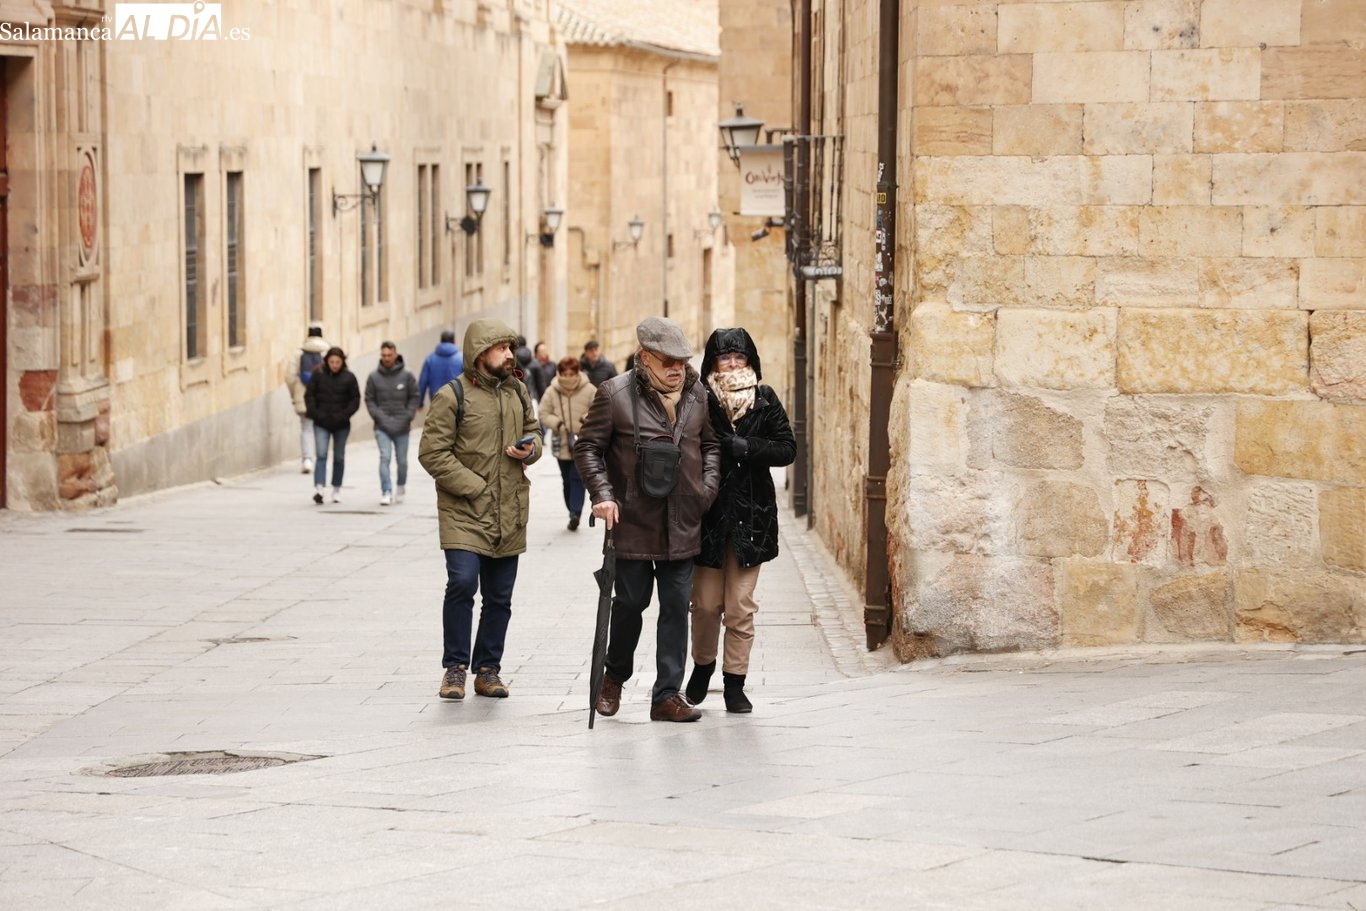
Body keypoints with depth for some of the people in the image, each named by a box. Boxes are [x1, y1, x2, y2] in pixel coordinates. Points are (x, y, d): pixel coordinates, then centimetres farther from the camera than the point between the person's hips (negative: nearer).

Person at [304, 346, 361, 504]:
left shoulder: (349, 378, -2)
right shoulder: (318, 375, -1)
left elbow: (355, 400, 0)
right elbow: (309, 396, 2)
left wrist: (343, 415, -12)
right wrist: (315, 414, -10)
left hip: (341, 425, 1)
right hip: (321, 424, -1)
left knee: (339, 457, 11)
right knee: (321, 455, -13)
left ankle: (336, 489, 24)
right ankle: (318, 488, -22)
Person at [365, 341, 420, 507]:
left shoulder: (407, 375, -1)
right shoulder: (374, 376, 0)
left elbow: (415, 397, 3)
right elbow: (369, 399, 5)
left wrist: (408, 416, -6)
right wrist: (377, 416, -8)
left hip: (402, 426, 1)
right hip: (382, 427, -1)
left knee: (402, 460, 10)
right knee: (385, 457, -15)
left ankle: (400, 488, 33)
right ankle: (386, 493, -16)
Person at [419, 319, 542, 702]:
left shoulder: (517, 392, 11)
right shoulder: (453, 396, -8)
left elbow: (532, 433, 25)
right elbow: (432, 453, -10)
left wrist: (529, 449, 0)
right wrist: (475, 487, -15)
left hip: (509, 513, 6)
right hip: (464, 512, -6)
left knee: (499, 597, 8)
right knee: (462, 583, -18)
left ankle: (487, 669, 20)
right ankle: (454, 667, -4)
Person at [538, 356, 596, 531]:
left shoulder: (589, 390, -5)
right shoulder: (552, 392, -1)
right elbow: (544, 415, 2)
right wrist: (557, 423, -14)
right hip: (562, 443, 3)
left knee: (577, 478, -13)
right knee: (567, 480, 10)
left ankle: (575, 513, -19)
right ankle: (573, 513, 21)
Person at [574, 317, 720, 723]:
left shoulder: (696, 395, 7)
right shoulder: (615, 394, -6)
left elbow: (710, 444, 21)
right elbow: (587, 447, -2)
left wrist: (708, 487, 6)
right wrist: (603, 495, -12)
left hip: (682, 525, 4)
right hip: (633, 521, -4)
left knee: (676, 606, 3)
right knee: (630, 601, 5)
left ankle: (668, 695, 8)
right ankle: (614, 677, 30)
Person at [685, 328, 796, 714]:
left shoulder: (765, 400, 5)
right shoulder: (699, 400, -2)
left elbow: (788, 448, -1)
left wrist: (745, 447, -14)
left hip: (752, 516, 1)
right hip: (709, 512, -1)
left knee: (741, 606, 1)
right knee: (706, 603, 3)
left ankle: (735, 683, 8)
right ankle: (703, 667, 28)